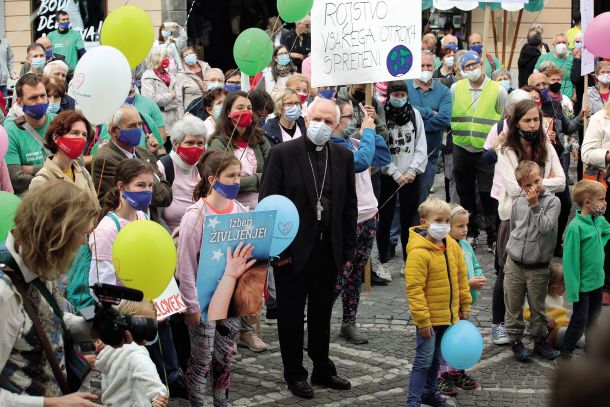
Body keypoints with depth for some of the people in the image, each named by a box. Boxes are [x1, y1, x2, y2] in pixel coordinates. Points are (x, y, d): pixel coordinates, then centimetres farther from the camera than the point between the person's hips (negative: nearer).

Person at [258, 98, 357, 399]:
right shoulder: (283, 154, -7)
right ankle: (294, 374, 19)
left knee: (322, 314, 15)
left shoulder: (343, 157, 5)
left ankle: (322, 369, 28)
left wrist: (348, 250, 5)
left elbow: (349, 205, 8)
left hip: (329, 250, 4)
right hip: (292, 250, -3)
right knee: (291, 314, 7)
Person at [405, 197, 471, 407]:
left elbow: (461, 277, 13)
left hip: (448, 315, 7)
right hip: (429, 317, -7)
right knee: (424, 359, -3)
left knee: (436, 357, 20)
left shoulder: (453, 246, 1)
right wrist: (423, 319, -21)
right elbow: (414, 289, -22)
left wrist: (465, 305, 14)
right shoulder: (418, 252, -22)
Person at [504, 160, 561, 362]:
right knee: (513, 305, 8)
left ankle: (540, 340, 26)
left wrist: (535, 205, -20)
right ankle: (515, 340, 22)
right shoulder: (518, 203, 3)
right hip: (514, 264, 2)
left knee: (537, 307, 9)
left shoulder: (552, 201, -7)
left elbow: (545, 227, -20)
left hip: (538, 268, -2)